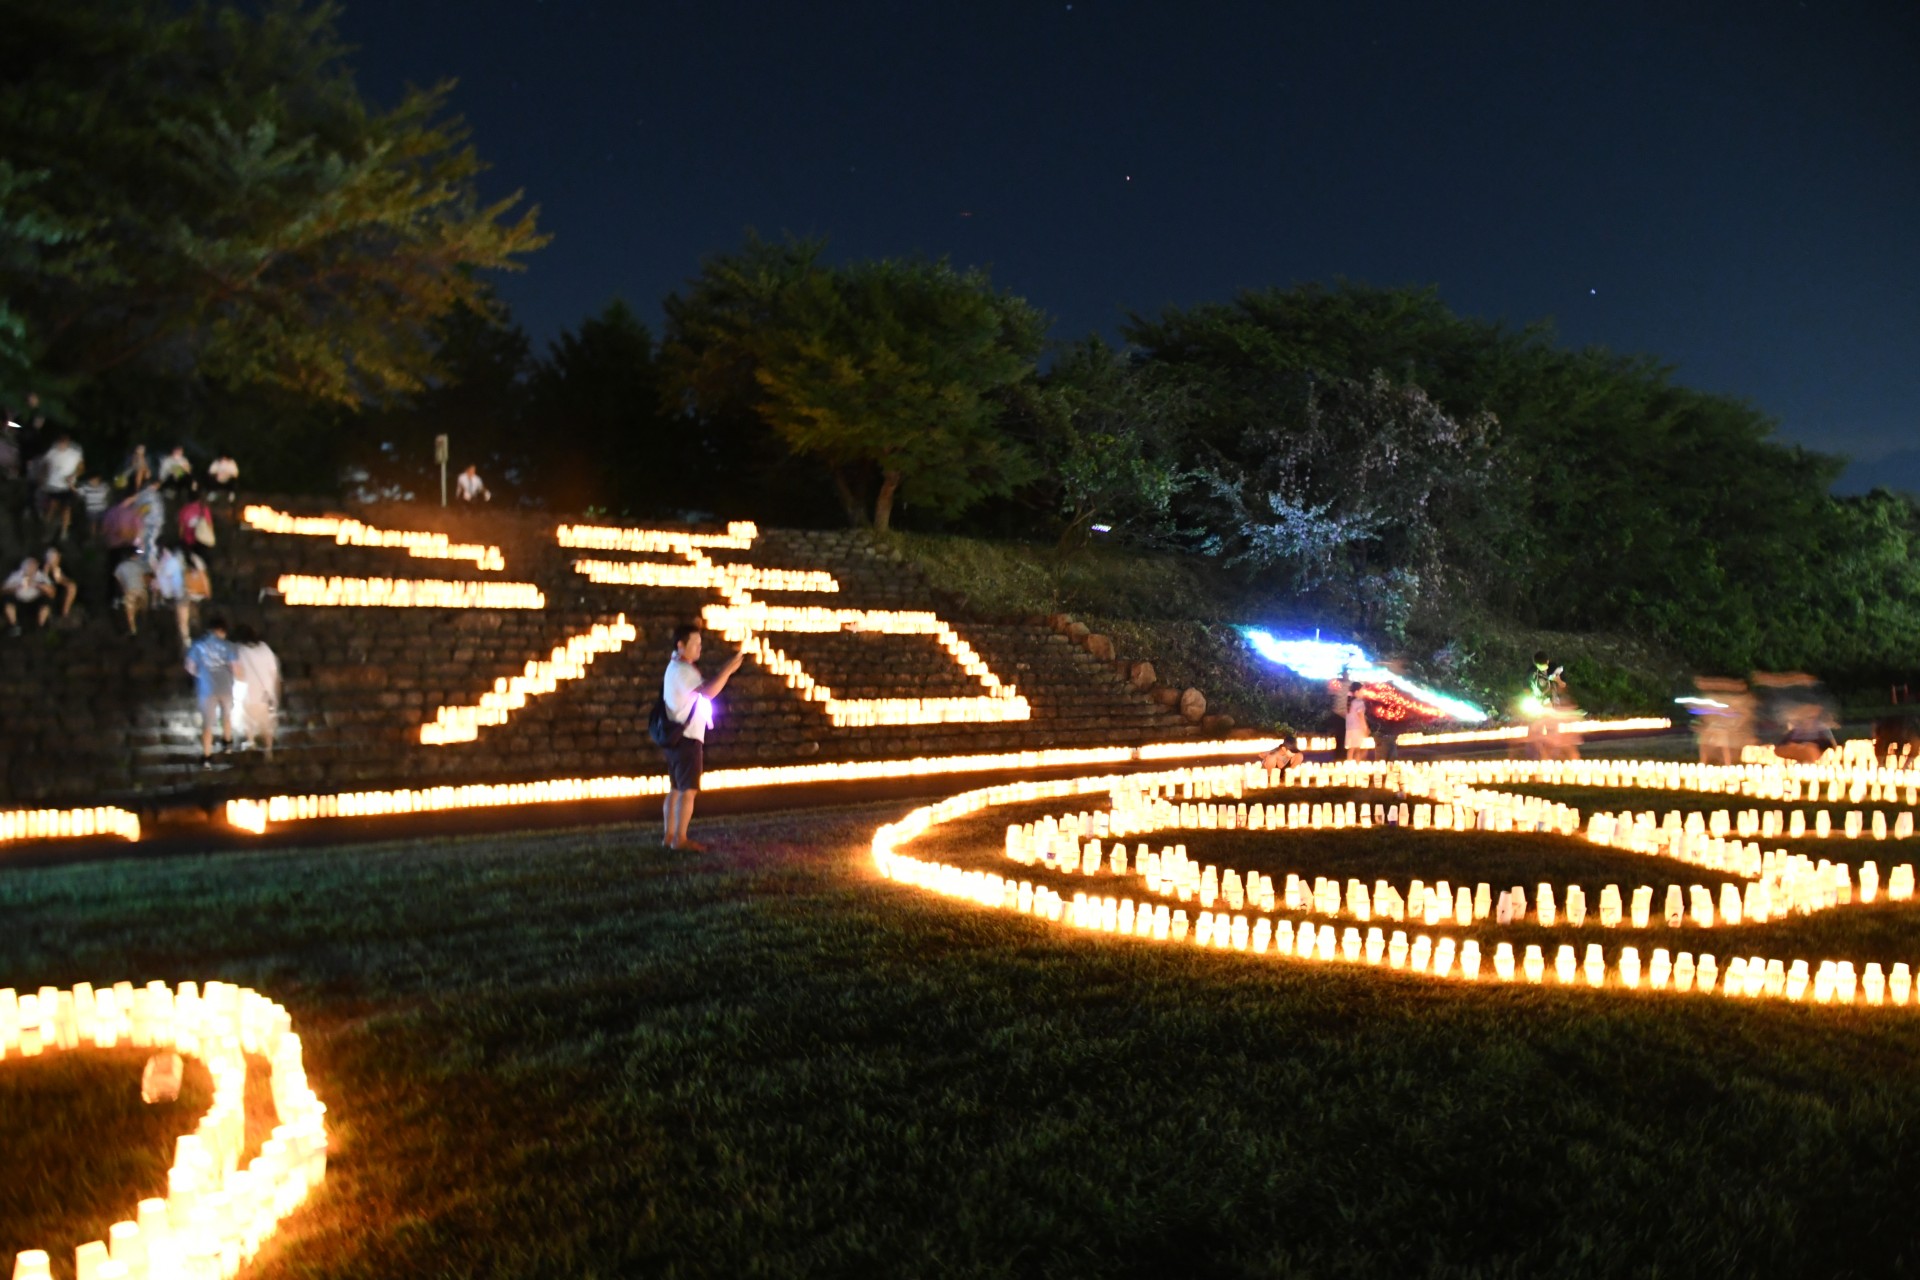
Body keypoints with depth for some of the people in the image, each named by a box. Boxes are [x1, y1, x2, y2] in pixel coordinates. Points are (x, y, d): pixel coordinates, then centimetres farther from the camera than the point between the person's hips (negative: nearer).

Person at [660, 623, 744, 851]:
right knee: (688, 790, -8)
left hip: (678, 737, 11)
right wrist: (728, 669, -26)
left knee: (676, 788, 12)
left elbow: (703, 690, 17)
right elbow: (709, 691, -29)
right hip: (686, 738, -11)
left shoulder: (678, 668, 18)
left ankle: (670, 836, 15)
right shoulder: (682, 670, -17)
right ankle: (680, 839, -7)